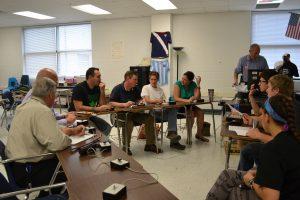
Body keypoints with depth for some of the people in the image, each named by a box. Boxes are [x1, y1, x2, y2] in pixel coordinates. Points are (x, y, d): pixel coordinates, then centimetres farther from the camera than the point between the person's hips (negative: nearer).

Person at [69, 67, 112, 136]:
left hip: (89, 116, 7)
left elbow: (103, 105, 2)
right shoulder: (79, 88, -15)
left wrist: (102, 91, -10)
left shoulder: (97, 88, 4)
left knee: (107, 127, -12)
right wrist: (97, 109, -26)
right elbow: (78, 108, -24)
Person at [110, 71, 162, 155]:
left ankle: (150, 145, -2)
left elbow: (139, 99, 22)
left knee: (150, 118, -12)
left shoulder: (135, 89, 12)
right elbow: (111, 103, -12)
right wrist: (124, 104, -25)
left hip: (134, 113, 6)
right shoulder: (117, 89, -6)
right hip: (121, 114, -6)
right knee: (128, 122, -38)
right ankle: (126, 147, -16)